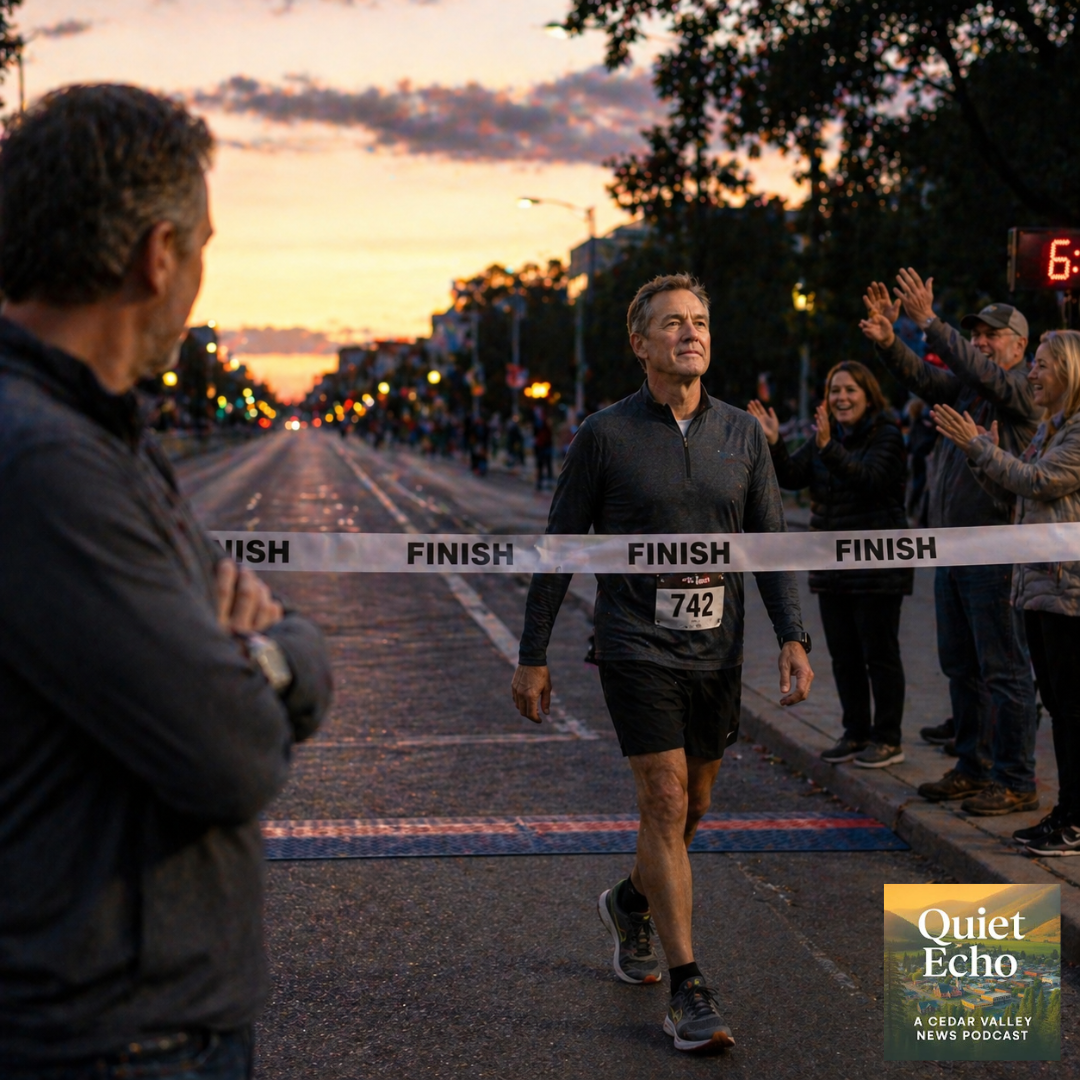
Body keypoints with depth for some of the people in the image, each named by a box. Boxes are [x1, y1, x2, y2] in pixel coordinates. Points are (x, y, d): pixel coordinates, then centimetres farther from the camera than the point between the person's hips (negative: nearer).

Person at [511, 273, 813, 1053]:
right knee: (665, 803, -12)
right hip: (636, 647, -4)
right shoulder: (606, 434, -5)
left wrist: (794, 639, -6)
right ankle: (689, 991, -7)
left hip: (715, 653, 4)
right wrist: (533, 657, -1)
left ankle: (631, 903, 45)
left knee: (692, 808, 15)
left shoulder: (742, 433, 5)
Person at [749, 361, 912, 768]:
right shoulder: (825, 437, 11)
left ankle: (888, 740, 7)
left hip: (877, 563, -7)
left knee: (879, 653, -1)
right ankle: (856, 733, 22)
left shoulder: (886, 436, -9)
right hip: (832, 563, 7)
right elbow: (792, 476, 2)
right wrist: (773, 444, -15)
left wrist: (829, 448, -34)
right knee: (843, 654, 12)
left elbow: (870, 479, -25)